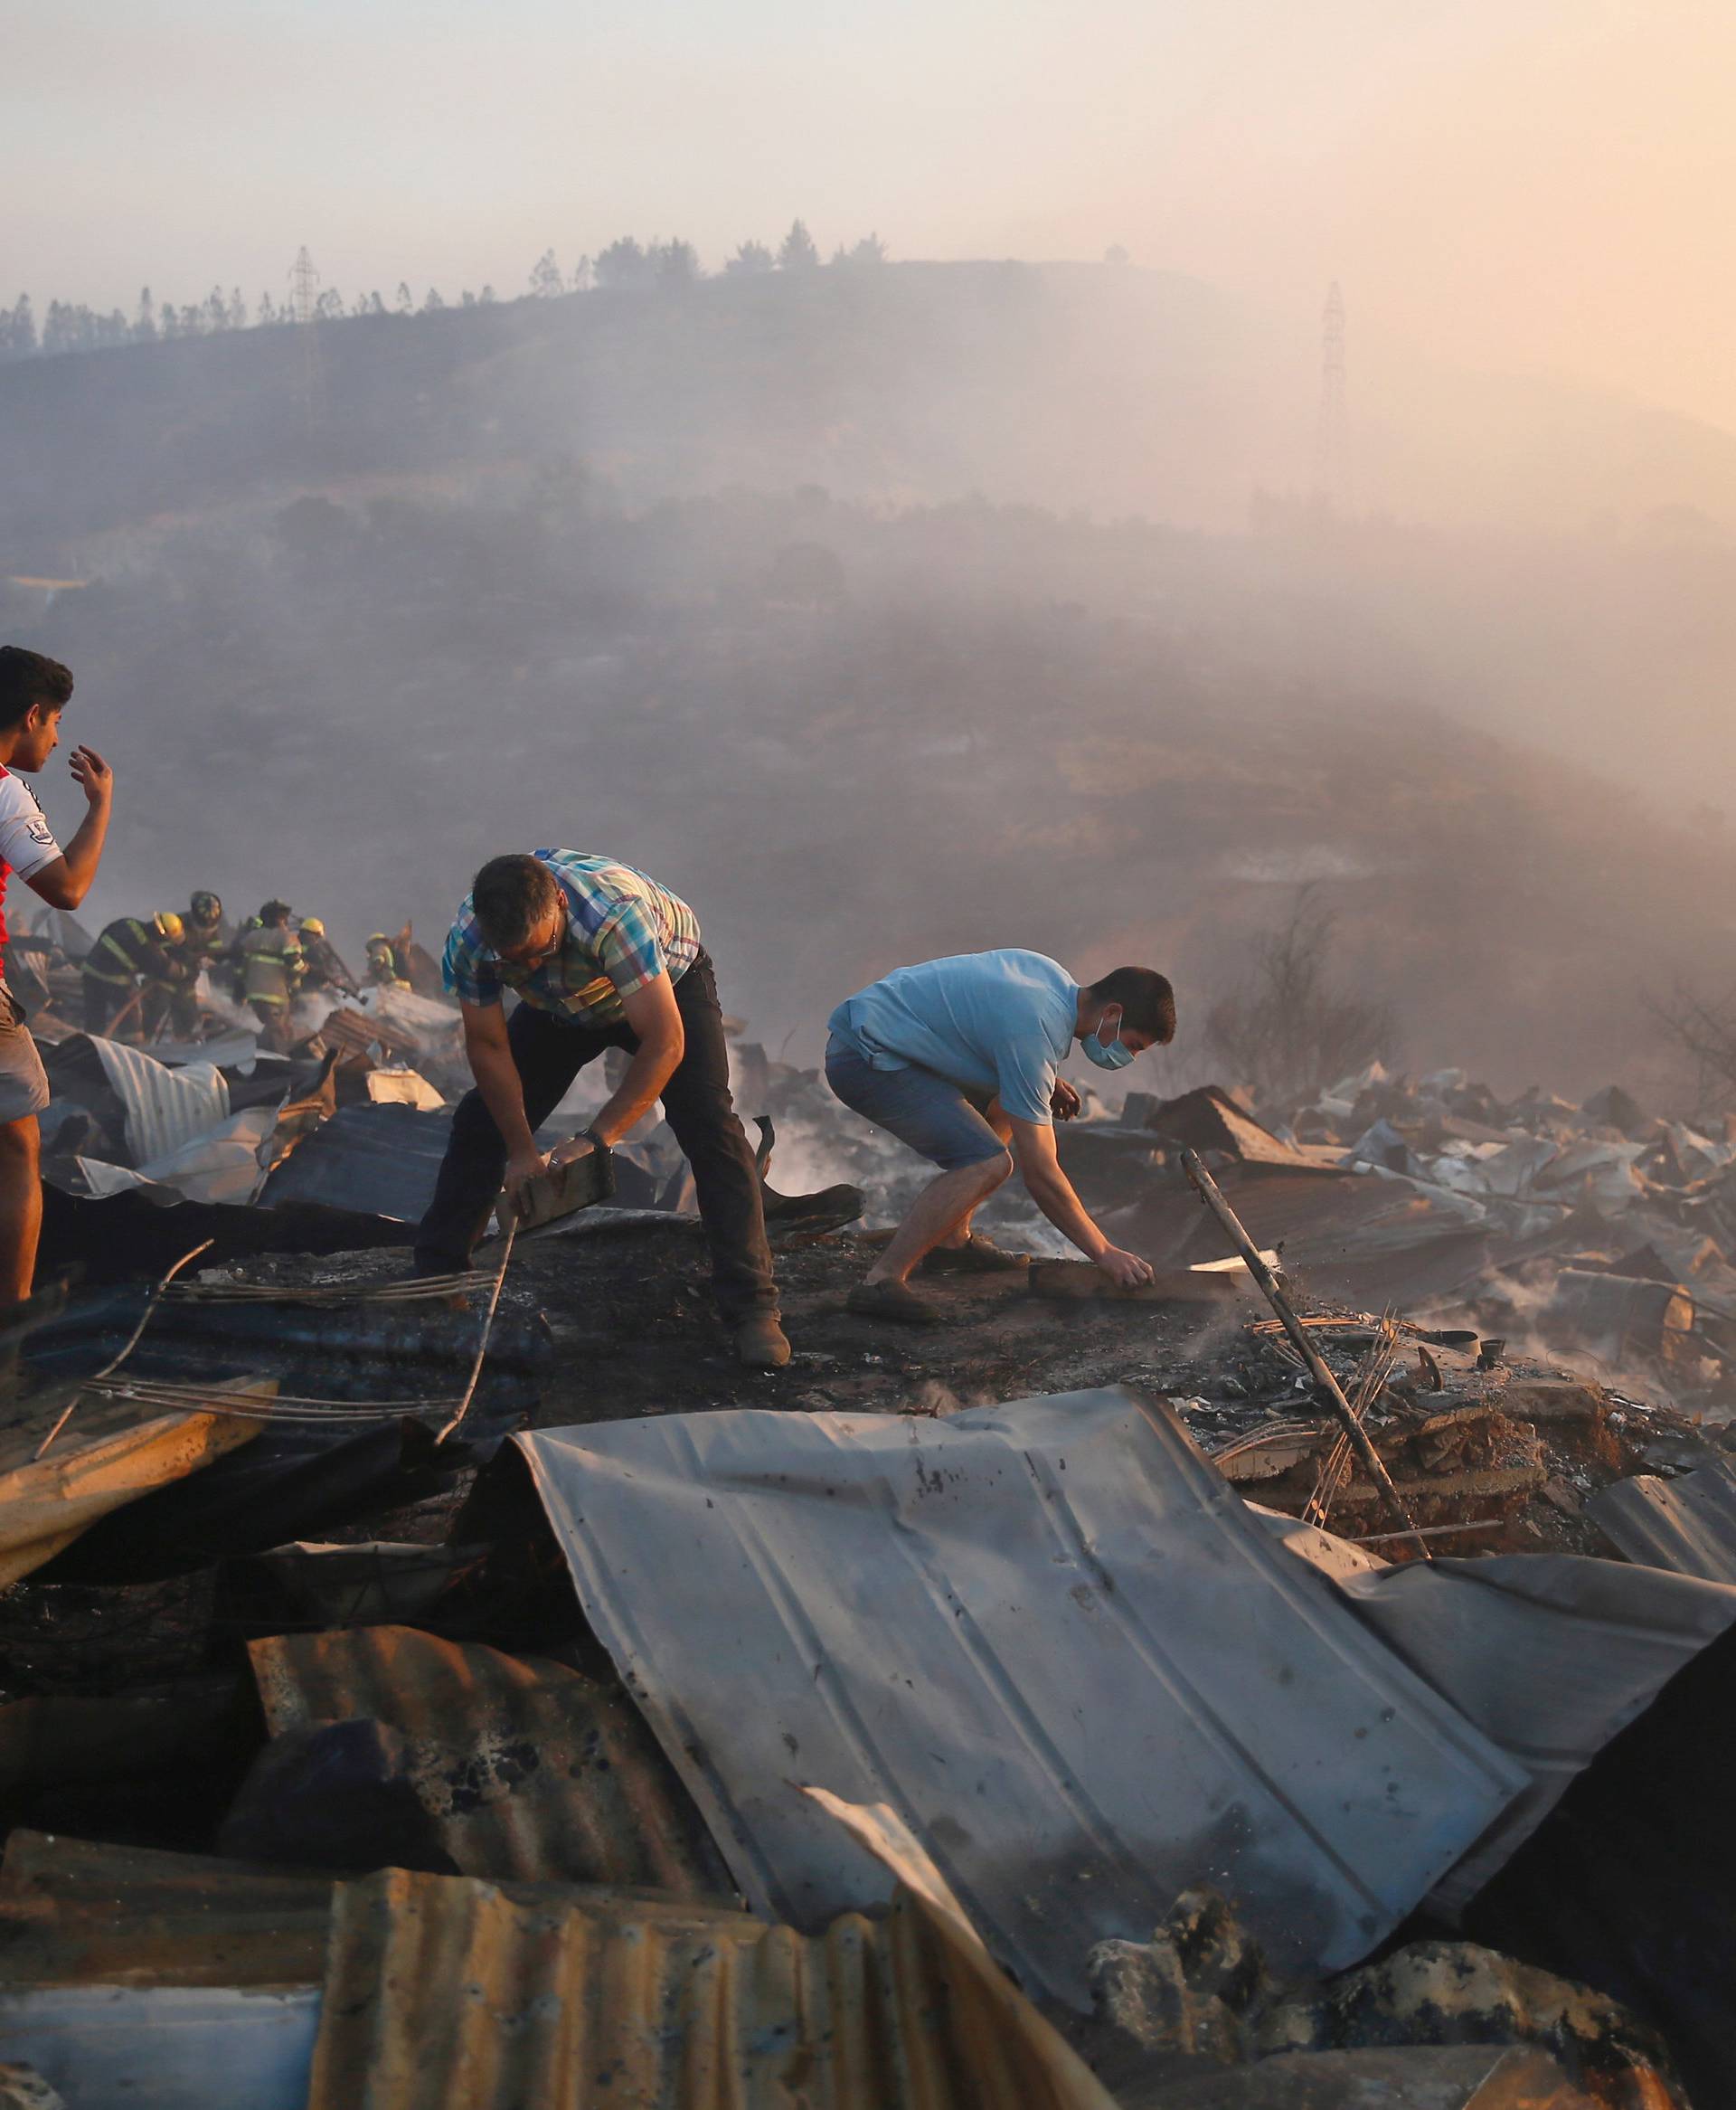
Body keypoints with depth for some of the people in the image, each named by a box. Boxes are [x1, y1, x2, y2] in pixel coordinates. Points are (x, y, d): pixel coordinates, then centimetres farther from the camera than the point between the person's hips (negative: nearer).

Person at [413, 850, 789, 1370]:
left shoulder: (613, 912, -44)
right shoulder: (468, 941, -30)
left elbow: (664, 1042, -41)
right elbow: (488, 1046, -16)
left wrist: (597, 1139, -37)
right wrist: (521, 1152, -15)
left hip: (667, 983, -4)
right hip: (561, 1006, 4)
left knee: (709, 1127, -21)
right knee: (481, 1121, -2)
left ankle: (751, 1306, -19)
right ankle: (435, 1277, 13)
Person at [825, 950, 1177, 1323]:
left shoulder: (1056, 979, 5)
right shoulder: (1033, 1035, -23)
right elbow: (1040, 1175, -21)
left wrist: (1045, 1083, 12)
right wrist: (1105, 1253, -14)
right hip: (865, 1061, -11)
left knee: (1004, 1105, 21)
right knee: (987, 1162, -23)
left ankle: (952, 1240, 20)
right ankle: (881, 1282, -22)